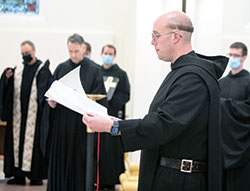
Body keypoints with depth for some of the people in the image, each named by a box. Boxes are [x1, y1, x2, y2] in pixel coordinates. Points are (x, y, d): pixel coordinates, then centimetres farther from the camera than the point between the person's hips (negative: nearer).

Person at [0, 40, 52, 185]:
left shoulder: (42, 69, 1)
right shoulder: (17, 69, 13)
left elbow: (47, 89, -8)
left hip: (34, 113, -4)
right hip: (18, 113, 5)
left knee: (34, 141, -3)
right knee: (17, 140, 4)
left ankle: (36, 176, 3)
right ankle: (19, 174, 11)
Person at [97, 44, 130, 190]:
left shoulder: (121, 74, 6)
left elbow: (125, 95, -2)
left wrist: (110, 100, -16)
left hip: (113, 117, -2)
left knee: (113, 148, -4)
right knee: (98, 149, 1)